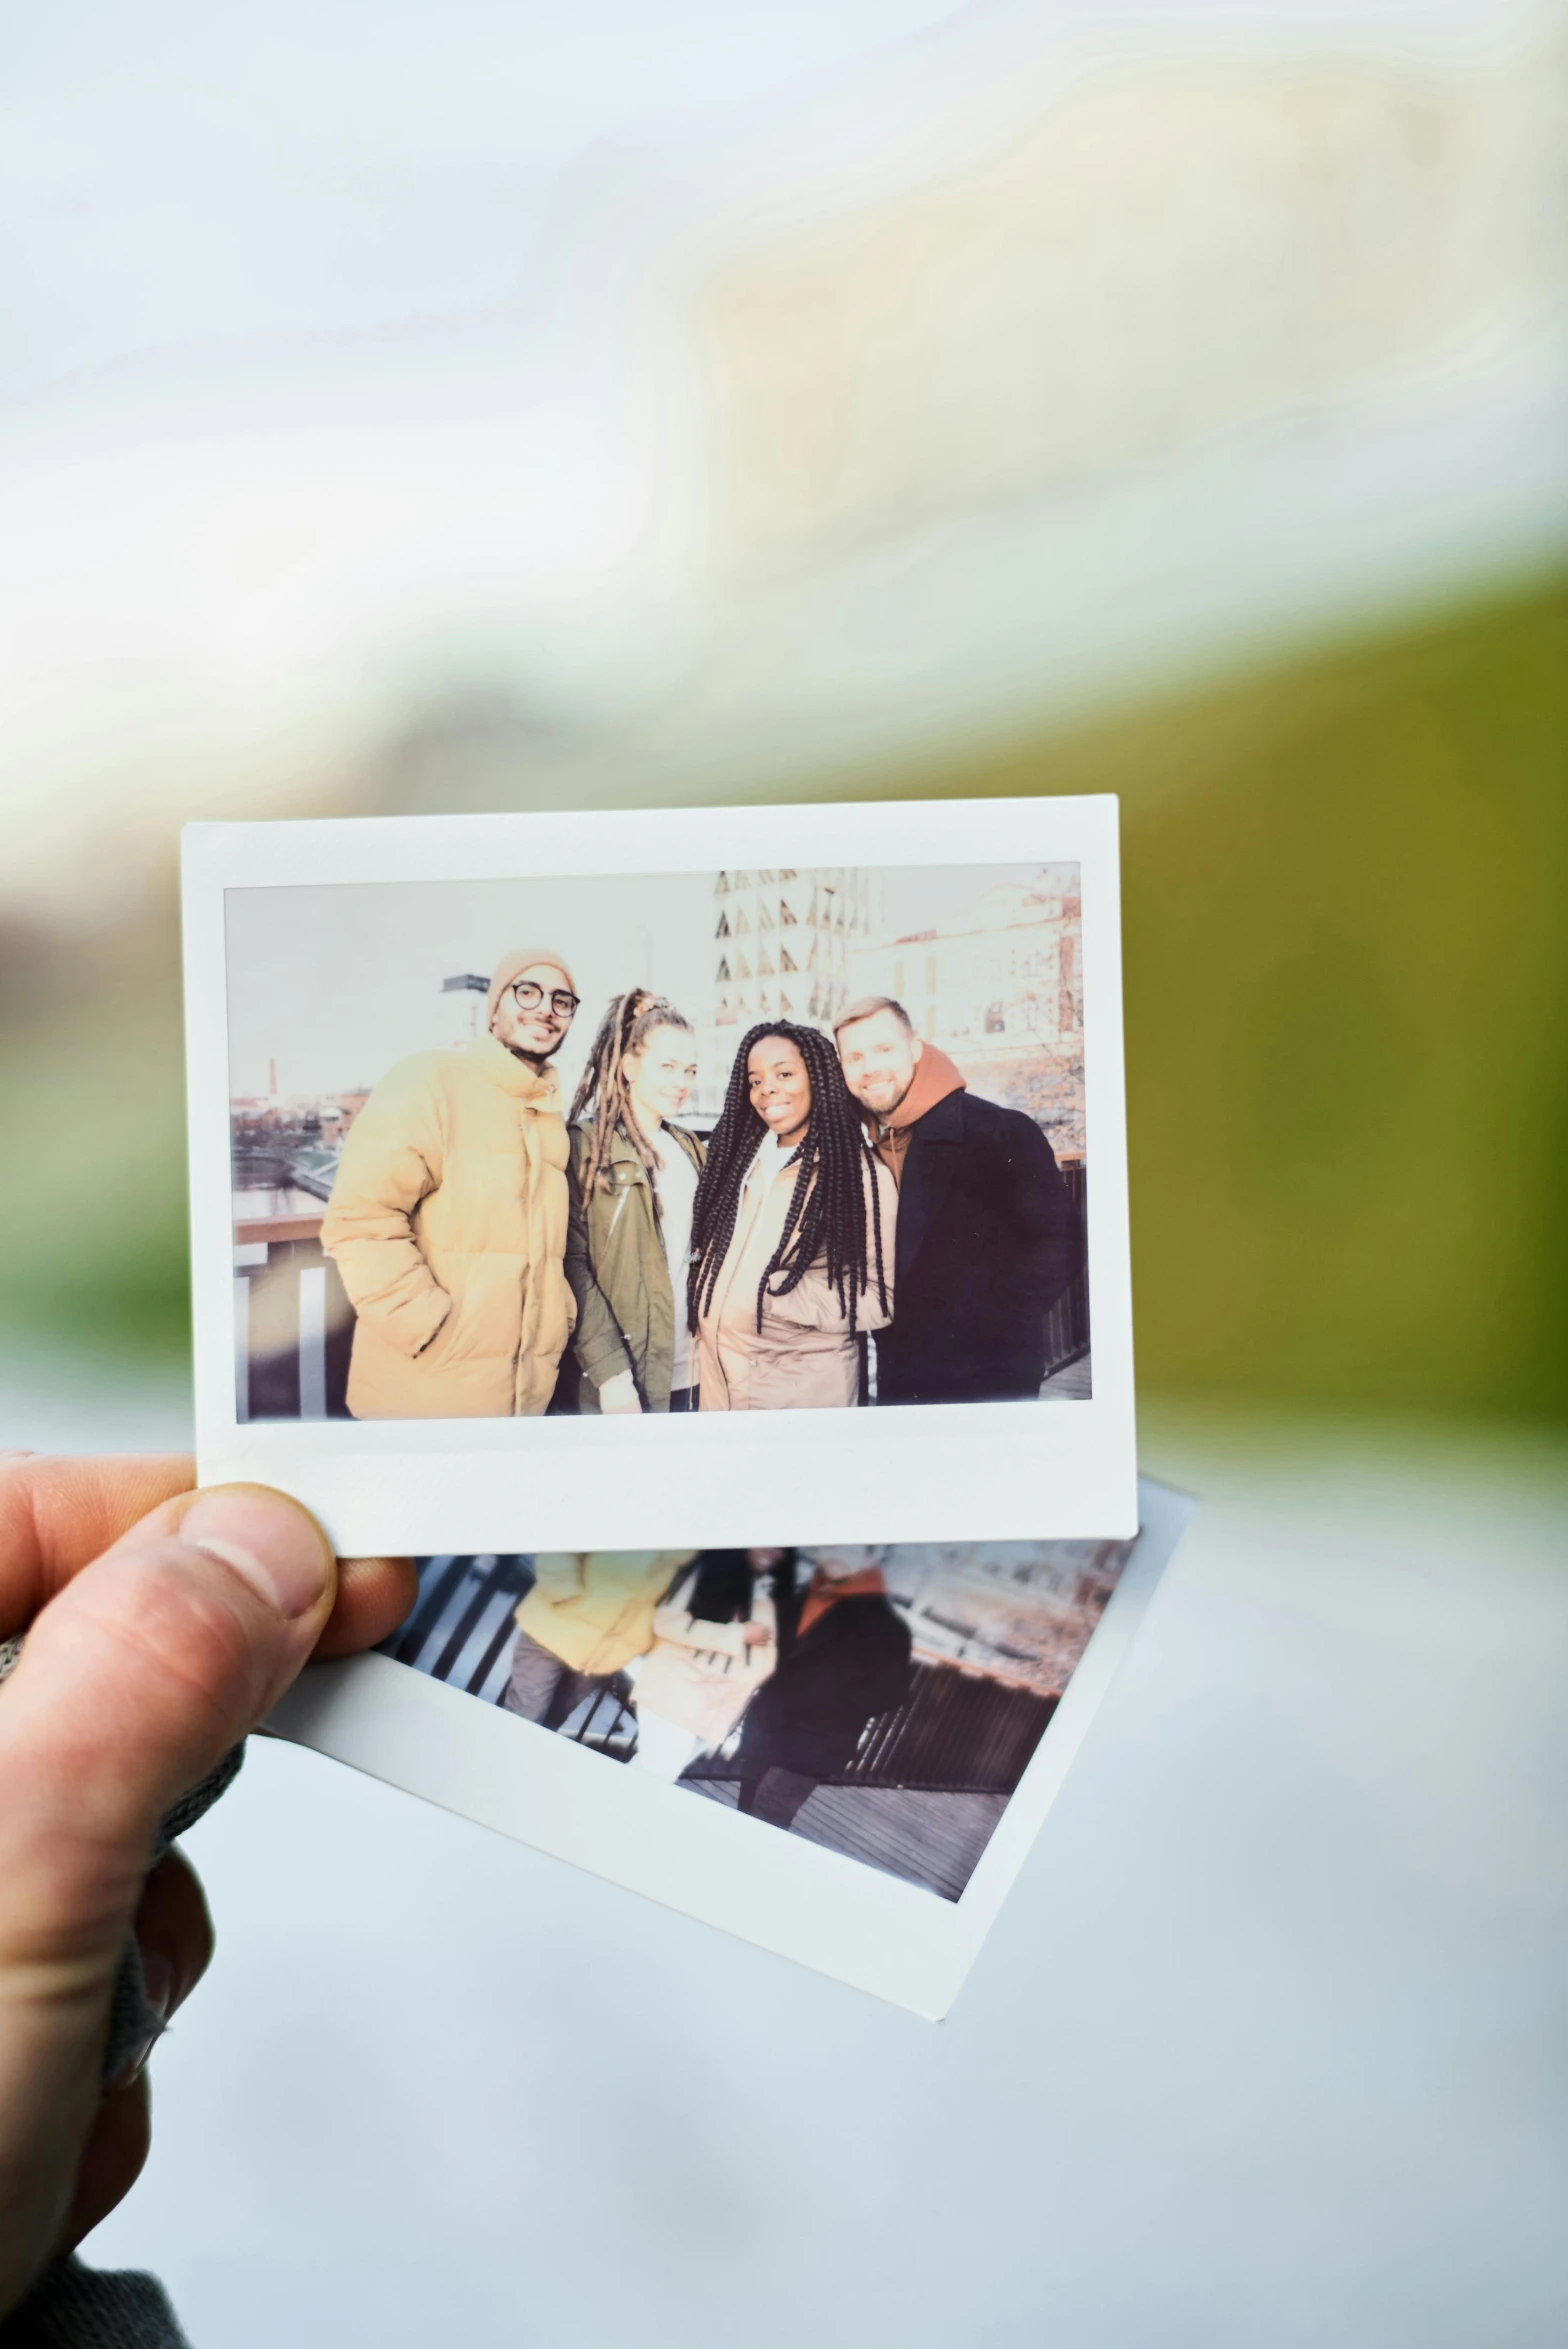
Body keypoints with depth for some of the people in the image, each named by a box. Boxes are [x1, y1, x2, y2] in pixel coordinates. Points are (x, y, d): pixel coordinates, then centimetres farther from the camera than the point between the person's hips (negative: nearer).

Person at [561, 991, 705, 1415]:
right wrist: (610, 1371, -19)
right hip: (620, 1379, -6)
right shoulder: (586, 1145, -6)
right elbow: (573, 1265, -12)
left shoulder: (690, 1150, 13)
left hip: (686, 1372, 6)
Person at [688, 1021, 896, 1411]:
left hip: (804, 1389, -5)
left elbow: (880, 1299, -12)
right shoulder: (740, 1157, 8)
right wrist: (703, 1333, 2)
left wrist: (781, 1294, -19)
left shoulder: (862, 1176, -10)